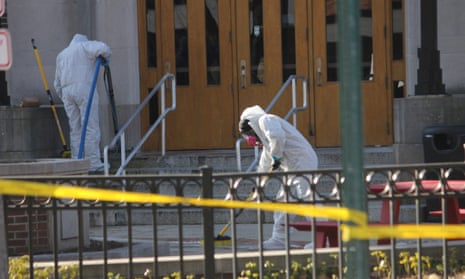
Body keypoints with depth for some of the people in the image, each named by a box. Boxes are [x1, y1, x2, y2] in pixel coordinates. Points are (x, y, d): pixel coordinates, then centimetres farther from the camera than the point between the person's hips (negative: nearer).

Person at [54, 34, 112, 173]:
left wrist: (64, 98, 31)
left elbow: (58, 83, 23)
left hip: (67, 92, 5)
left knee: (75, 130, 7)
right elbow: (103, 48, -11)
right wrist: (106, 57, 9)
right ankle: (93, 163, -11)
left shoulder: (62, 55, 26)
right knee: (91, 127, -6)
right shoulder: (86, 46, 9)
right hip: (85, 89, -5)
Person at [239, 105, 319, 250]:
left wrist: (276, 157, -12)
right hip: (293, 167, 11)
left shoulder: (265, 120, -3)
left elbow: (277, 136, -25)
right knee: (282, 200, 14)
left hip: (303, 162, -11)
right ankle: (279, 239, 20)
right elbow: (264, 163, 39)